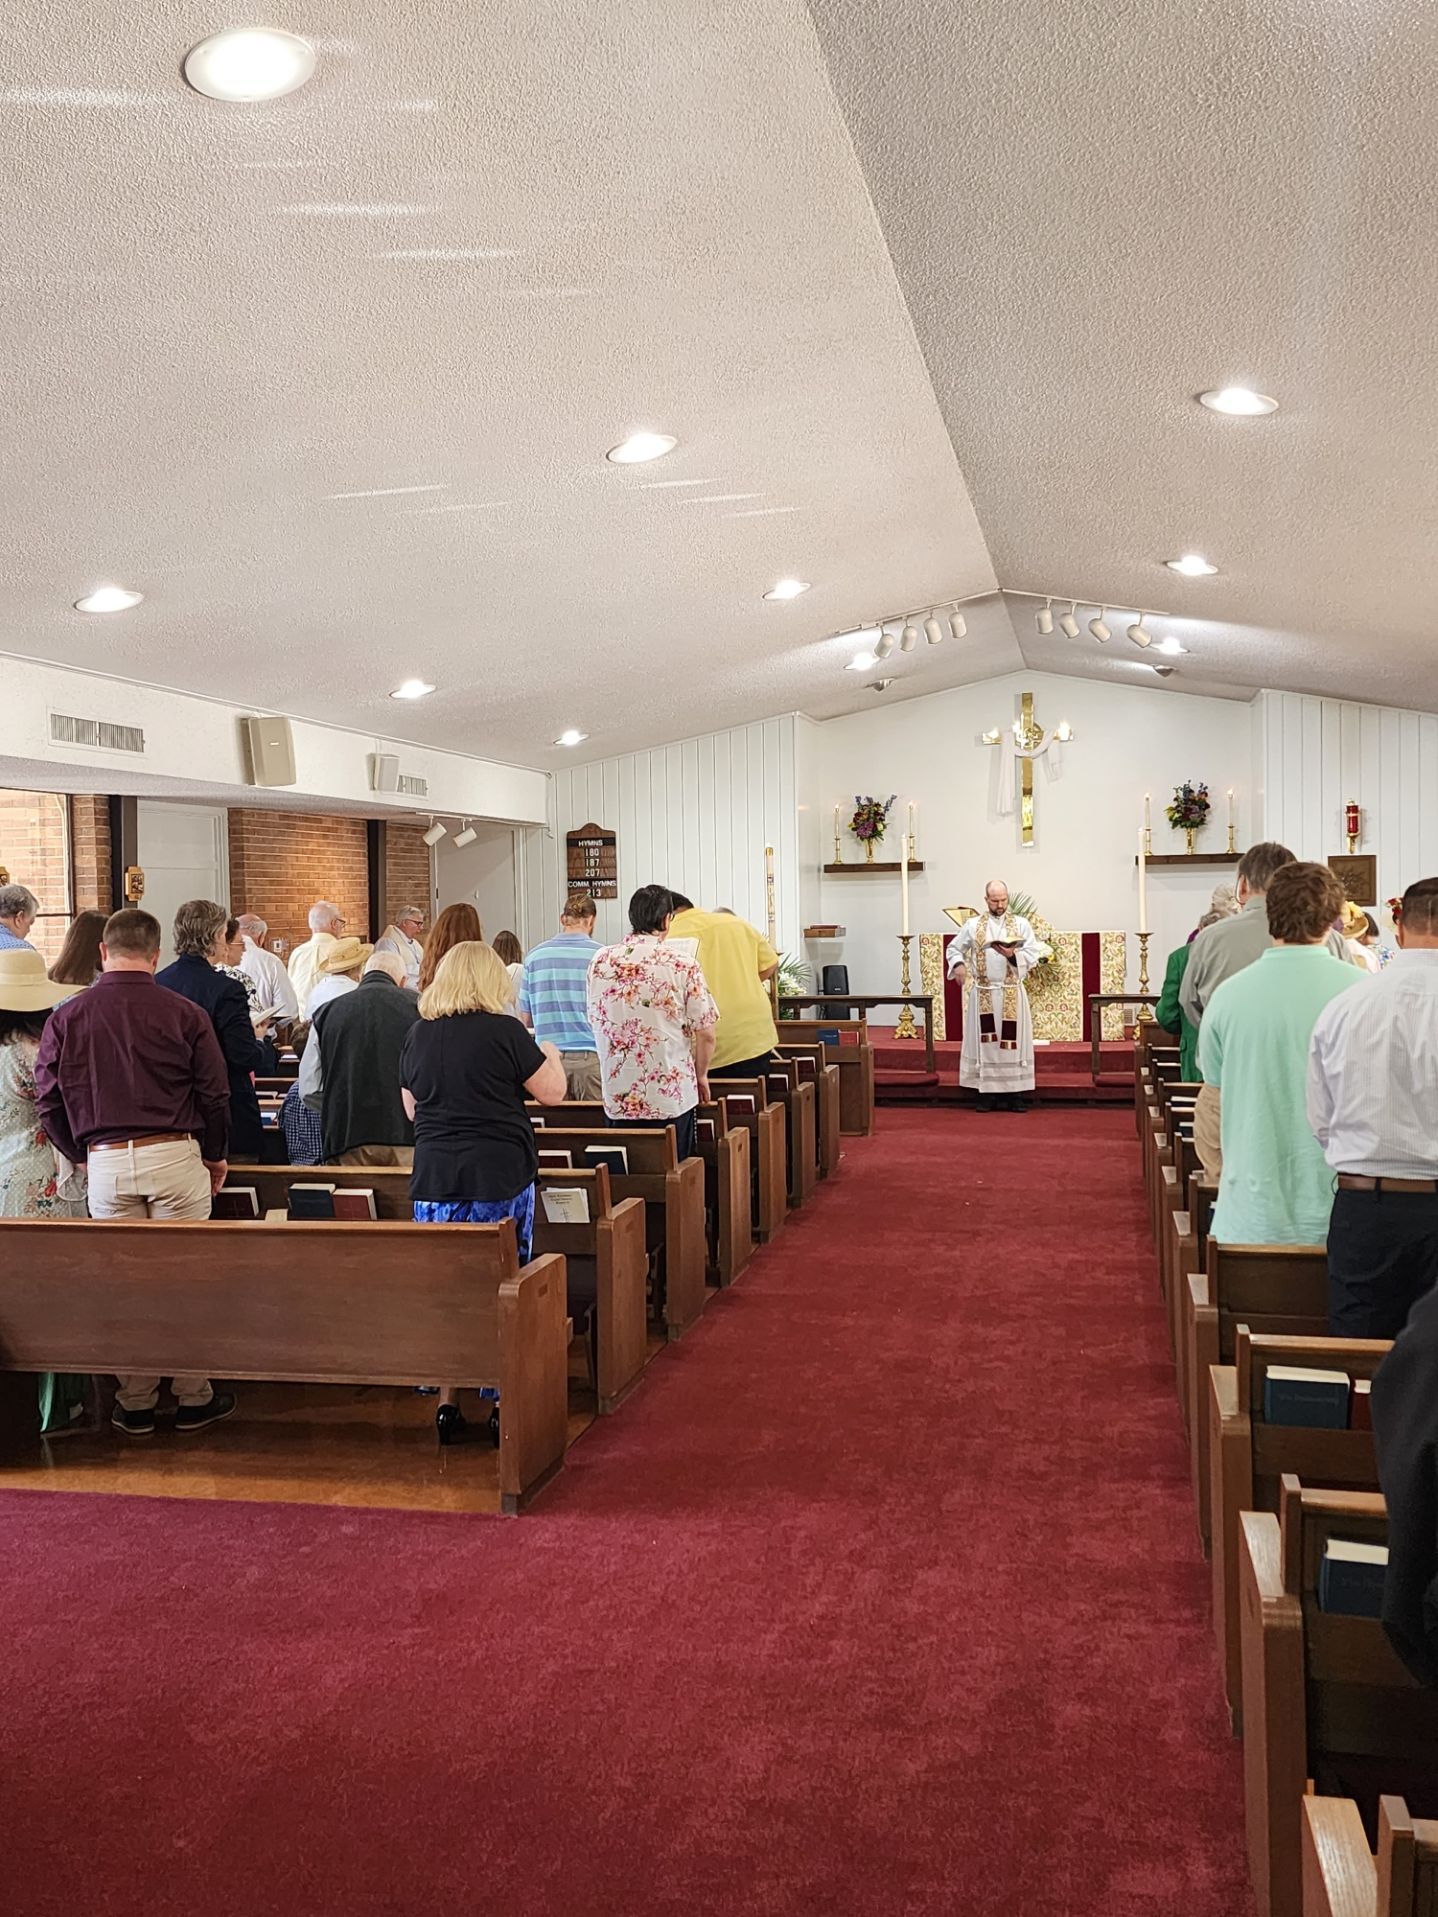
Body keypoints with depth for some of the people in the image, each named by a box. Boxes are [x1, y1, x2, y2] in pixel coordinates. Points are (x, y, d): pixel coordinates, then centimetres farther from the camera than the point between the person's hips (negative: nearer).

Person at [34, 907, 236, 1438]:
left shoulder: (66, 1016, 0)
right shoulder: (184, 1013, -4)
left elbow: (48, 1100, 3)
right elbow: (214, 1093, -1)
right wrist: (215, 1155, 14)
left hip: (104, 1161, 2)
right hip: (174, 1155, -1)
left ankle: (135, 1404, 19)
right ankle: (194, 1399, 17)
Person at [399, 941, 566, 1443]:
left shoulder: (418, 1033, 5)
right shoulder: (504, 1030, -8)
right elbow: (552, 1092, -1)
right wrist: (551, 1055, 18)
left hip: (434, 1179, 4)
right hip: (500, 1177, -4)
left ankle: (447, 1403, 12)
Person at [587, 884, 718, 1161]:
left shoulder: (600, 961, -1)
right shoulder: (683, 967, -11)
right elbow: (706, 1034, -8)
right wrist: (701, 1076, 10)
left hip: (617, 1099, 3)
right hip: (672, 1097, -3)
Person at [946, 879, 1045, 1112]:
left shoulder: (1021, 924, 4)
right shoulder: (973, 924, 6)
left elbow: (1034, 953, 0)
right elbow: (954, 948, 12)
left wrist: (1013, 955, -18)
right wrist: (958, 964, -9)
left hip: (1012, 993, 0)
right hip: (983, 993, 0)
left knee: (1012, 1040, -1)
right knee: (986, 1042, 1)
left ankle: (1014, 1093, 3)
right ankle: (987, 1093, 5)